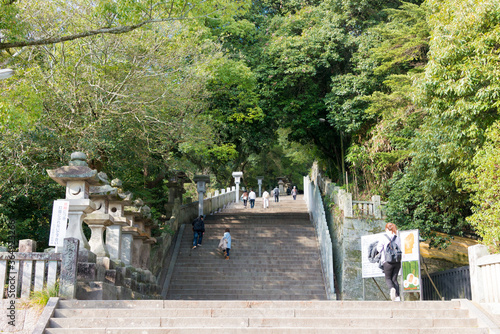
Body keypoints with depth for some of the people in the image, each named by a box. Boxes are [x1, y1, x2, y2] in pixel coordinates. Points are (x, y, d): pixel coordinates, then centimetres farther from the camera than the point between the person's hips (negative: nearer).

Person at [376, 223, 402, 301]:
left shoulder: (383, 238, -5)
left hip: (388, 262, -4)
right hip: (398, 261, 4)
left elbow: (379, 248, -2)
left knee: (388, 278, 11)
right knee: (394, 279, 11)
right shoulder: (398, 238, 8)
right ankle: (397, 297, 0)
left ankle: (392, 289, -21)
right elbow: (399, 248, 13)